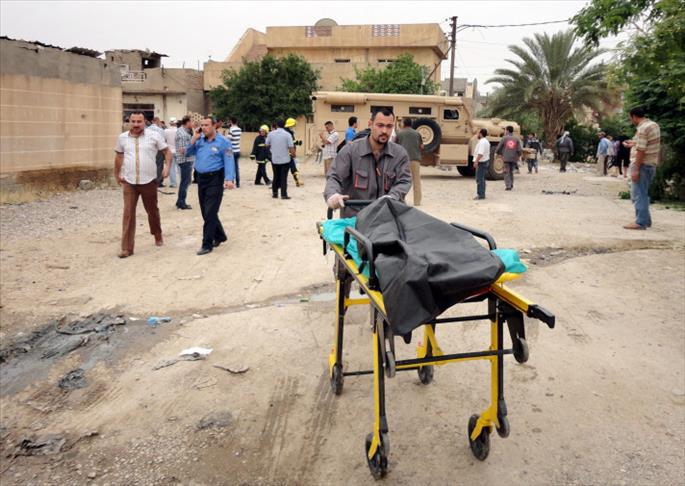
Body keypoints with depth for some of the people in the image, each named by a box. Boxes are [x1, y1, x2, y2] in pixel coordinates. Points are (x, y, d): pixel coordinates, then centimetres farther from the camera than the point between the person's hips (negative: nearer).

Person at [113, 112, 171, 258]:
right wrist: (117, 175, 18)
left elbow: (167, 152, 1)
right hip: (129, 182, 1)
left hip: (149, 181, -1)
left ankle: (158, 236, 41)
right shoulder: (122, 138, 4)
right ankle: (126, 248, 0)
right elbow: (118, 157, 17)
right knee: (128, 214, -3)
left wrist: (167, 166, -17)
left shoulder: (154, 135, -4)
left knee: (152, 210, 16)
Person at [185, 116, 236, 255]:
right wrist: (194, 139, -1)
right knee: (206, 212, 14)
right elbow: (188, 153, 13)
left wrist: (229, 179, -28)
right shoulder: (199, 140, 10)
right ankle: (220, 236, 31)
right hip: (201, 179, 7)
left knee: (210, 213, -8)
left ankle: (207, 244, -2)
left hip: (215, 179, -7)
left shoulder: (223, 142, -8)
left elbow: (229, 162, -14)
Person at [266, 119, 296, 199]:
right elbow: (291, 147, -13)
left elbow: (267, 146, 7)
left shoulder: (271, 134, -2)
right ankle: (284, 194, 0)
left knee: (276, 176, 15)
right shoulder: (287, 134, -9)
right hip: (285, 159, -3)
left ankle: (274, 193, 20)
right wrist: (293, 154, 4)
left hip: (274, 159, 3)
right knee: (284, 177, 1)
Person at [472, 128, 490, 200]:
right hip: (485, 161, 11)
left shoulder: (482, 142, -17)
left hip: (481, 162, -11)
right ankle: (482, 194, 20)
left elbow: (480, 153, -27)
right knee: (482, 179, 15)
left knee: (479, 179, -10)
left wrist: (476, 161, -28)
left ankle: (480, 195, -10)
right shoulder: (486, 141, 18)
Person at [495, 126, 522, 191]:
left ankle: (508, 186, -6)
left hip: (506, 158, -3)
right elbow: (519, 150, 0)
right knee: (511, 172, 17)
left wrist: (499, 153, 20)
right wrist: (518, 156, 18)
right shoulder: (516, 139, 5)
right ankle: (511, 185, 20)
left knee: (506, 172, 2)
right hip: (514, 159, 3)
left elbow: (498, 148, 0)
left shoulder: (504, 138, 0)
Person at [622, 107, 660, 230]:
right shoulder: (654, 125, 11)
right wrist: (634, 144, 27)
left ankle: (641, 222, -3)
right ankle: (646, 220, 24)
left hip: (642, 164, -10)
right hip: (652, 164, 10)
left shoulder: (642, 128, -17)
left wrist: (636, 169, -21)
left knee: (638, 194, -4)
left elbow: (641, 151, -22)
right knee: (643, 193, 18)